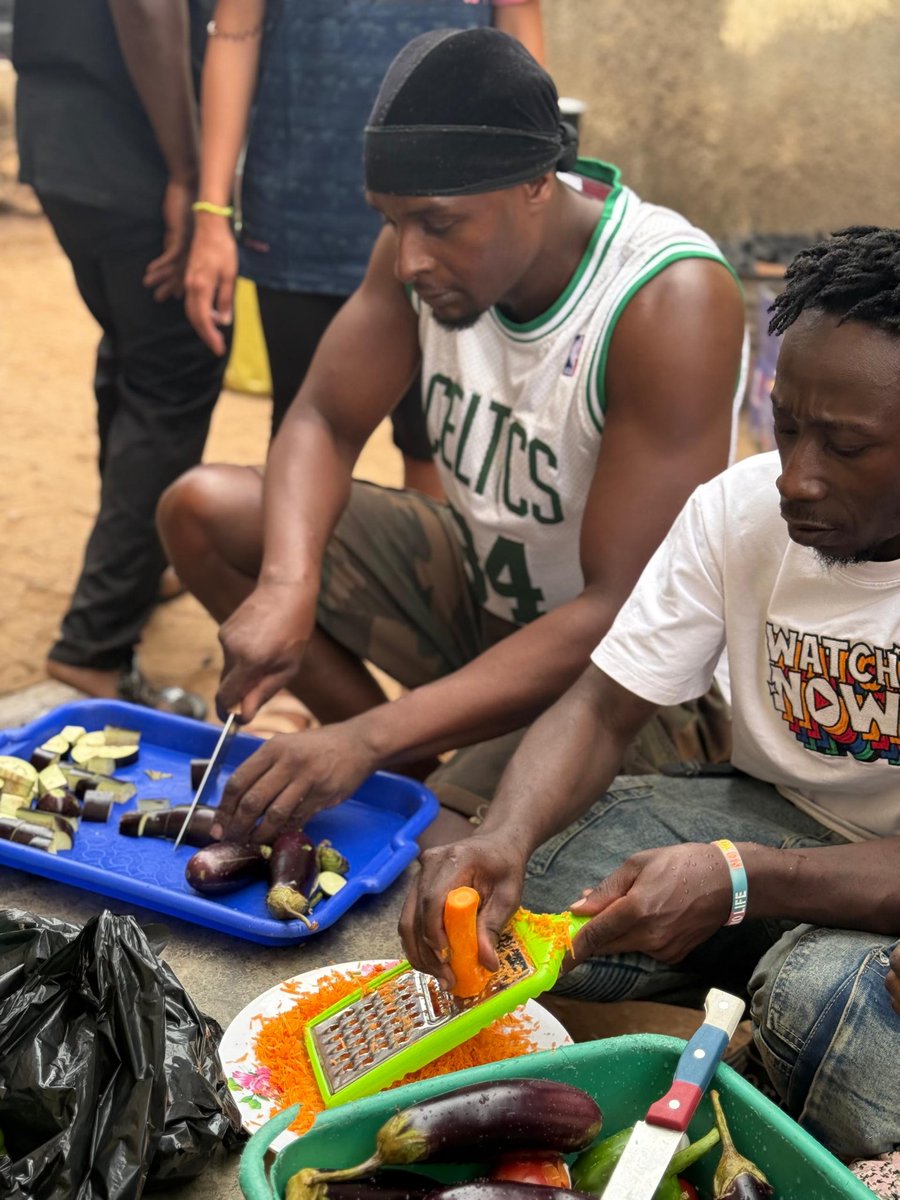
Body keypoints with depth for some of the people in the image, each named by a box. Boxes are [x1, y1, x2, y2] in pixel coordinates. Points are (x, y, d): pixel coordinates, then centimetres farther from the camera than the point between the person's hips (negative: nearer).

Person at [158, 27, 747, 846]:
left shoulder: (671, 302, -30)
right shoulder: (430, 237, -12)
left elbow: (624, 613, -32)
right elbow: (324, 424, -4)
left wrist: (370, 736, -38)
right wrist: (288, 584, -26)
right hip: (478, 580, 7)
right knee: (202, 510, -5)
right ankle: (415, 770, -2)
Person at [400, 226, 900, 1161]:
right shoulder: (737, 510, -10)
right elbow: (602, 709, -10)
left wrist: (738, 879, -37)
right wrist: (506, 836, -31)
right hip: (774, 815, 5)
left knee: (822, 995, -38)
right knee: (477, 903, -16)